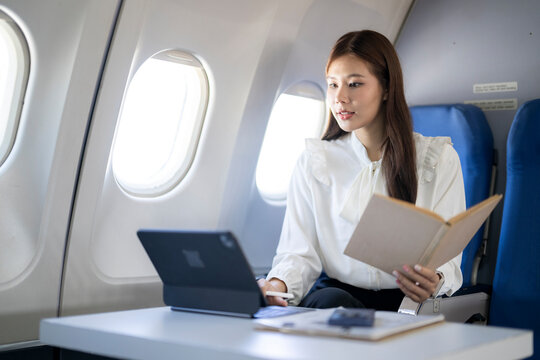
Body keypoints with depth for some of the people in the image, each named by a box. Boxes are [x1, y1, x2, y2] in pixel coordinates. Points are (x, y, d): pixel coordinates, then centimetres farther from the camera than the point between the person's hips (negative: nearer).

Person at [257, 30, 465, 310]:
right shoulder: (314, 161, 6)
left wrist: (434, 282, -25)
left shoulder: (439, 159, 3)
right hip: (337, 292, 1)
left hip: (407, 303, -1)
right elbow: (300, 251, 1)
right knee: (330, 300, -35)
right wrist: (279, 283, -23)